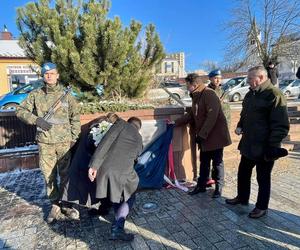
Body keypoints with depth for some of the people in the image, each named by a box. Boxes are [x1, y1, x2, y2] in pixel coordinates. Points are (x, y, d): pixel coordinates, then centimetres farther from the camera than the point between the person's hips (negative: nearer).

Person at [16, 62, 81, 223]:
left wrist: (74, 137, -1)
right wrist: (36, 120, -13)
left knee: (66, 174, 7)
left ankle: (66, 203, 23)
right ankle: (55, 205, 23)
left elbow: (75, 117, 5)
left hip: (64, 142, -1)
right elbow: (20, 110, 5)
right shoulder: (36, 95, 5)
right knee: (49, 175, 8)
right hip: (45, 143, 1)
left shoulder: (66, 95, 2)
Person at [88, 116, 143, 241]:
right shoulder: (139, 139, 20)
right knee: (129, 198, 21)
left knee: (115, 193, 29)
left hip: (105, 168, 2)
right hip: (123, 172, -1)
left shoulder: (121, 123, 12)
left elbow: (105, 141, -4)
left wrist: (94, 164, -7)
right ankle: (117, 228, 7)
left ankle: (119, 219, 43)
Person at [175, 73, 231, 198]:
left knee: (217, 162, 7)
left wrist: (202, 134, -22)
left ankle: (218, 188, 23)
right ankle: (201, 185, 29)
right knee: (204, 162, 16)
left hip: (215, 135, -8)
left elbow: (212, 116, -24)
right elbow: (191, 115, 17)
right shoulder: (196, 96, 10)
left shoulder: (209, 94, -18)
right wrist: (175, 122, 12)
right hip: (204, 136, 8)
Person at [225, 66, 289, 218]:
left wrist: (272, 146, -21)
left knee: (263, 178, 9)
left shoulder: (274, 95, -17)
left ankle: (262, 207, 29)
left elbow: (281, 125, -19)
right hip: (248, 144, 8)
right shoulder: (251, 94, 8)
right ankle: (242, 198, 41)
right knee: (243, 172, 20)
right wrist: (240, 126, 4)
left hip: (264, 147, -8)